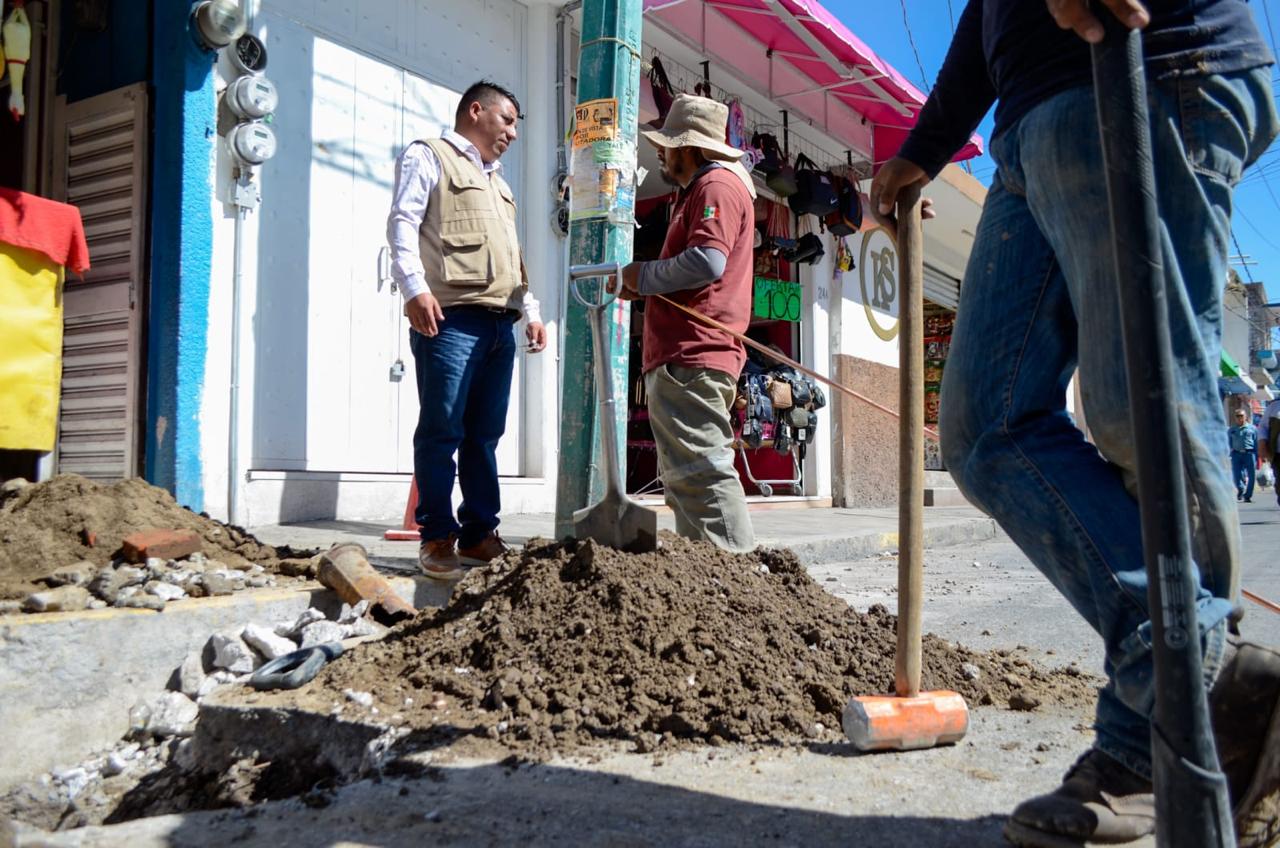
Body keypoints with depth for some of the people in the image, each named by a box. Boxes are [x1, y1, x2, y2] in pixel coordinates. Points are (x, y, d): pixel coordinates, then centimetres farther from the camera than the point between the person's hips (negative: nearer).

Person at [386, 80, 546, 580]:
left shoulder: (496, 180, 32)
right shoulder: (428, 157, 7)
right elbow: (403, 223, -6)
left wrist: (530, 311, 24)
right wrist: (415, 287, -20)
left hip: (499, 324, 8)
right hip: (449, 318, -8)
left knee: (485, 434, 7)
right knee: (442, 431, -7)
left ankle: (479, 534, 12)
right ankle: (438, 539, -2)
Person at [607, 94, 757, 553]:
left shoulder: (717, 184, -6)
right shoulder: (699, 190, 28)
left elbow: (706, 261, -22)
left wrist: (644, 275, -9)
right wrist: (640, 288, 13)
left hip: (691, 361, -12)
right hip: (682, 358, 12)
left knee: (703, 470, -14)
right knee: (685, 475, 14)